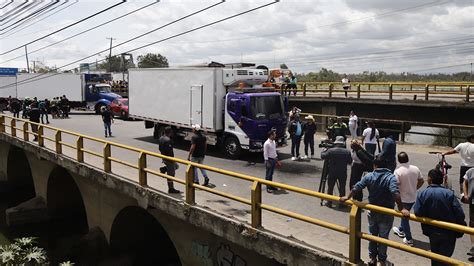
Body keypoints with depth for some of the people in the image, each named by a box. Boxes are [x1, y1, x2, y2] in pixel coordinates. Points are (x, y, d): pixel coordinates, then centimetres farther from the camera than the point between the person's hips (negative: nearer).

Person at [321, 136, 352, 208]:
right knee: (342, 188, 11)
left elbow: (322, 156, -2)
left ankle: (329, 202, 14)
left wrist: (324, 150, 17)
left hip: (332, 172, -1)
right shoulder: (347, 152, -7)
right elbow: (350, 162, 2)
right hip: (343, 173, 1)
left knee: (330, 187, 10)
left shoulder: (330, 151, -12)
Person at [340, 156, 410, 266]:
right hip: (386, 214, -2)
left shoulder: (369, 176, -9)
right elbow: (395, 193, -31)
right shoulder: (391, 177, -17)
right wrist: (401, 209, -31)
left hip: (373, 212, 2)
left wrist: (347, 197, 4)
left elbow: (356, 187, -10)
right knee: (383, 237, 11)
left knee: (372, 235, 19)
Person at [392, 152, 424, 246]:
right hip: (413, 197, 6)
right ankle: (401, 230, 46)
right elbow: (421, 181, 5)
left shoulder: (398, 171, -21)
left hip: (403, 199, -6)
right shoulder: (415, 169, -4)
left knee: (404, 217, 10)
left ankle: (409, 239, 16)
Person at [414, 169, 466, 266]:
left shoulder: (422, 194, -11)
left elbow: (417, 213, -17)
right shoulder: (449, 193, -13)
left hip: (432, 232, 2)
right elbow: (459, 213, -16)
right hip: (449, 233, -1)